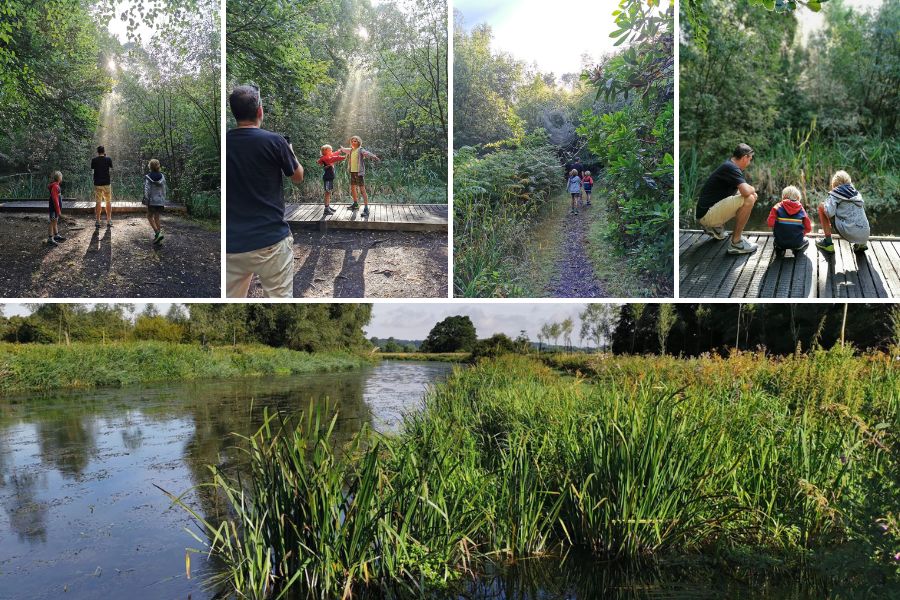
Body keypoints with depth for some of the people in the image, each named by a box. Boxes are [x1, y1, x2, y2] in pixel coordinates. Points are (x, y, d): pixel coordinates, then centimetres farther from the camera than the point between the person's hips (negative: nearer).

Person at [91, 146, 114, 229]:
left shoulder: (94, 160, -3)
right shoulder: (108, 159, -4)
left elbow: (92, 170, 9)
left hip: (97, 184, 0)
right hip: (107, 183, 0)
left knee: (98, 203, 5)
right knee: (108, 202, 9)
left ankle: (98, 222, 5)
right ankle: (109, 221, 9)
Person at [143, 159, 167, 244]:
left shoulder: (148, 177, -10)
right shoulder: (162, 177, 2)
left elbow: (147, 191, -13)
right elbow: (164, 190, 7)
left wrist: (146, 201, -7)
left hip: (152, 201, -4)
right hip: (160, 201, 4)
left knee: (150, 217, 10)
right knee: (157, 218, 12)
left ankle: (157, 233, -11)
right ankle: (158, 239, 11)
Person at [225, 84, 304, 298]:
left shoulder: (225, 142, 1)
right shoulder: (274, 141, -9)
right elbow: (298, 177, 7)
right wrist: (290, 151, 26)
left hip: (232, 242, 4)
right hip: (270, 240, -4)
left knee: (231, 299, 12)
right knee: (279, 297, 4)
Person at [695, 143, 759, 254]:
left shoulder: (729, 165, 14)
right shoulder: (731, 168, -16)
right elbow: (746, 191, -30)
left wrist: (750, 191, 7)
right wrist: (752, 189, -5)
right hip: (706, 214, -10)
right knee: (748, 199, -24)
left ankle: (716, 226, 18)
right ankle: (736, 243, -15)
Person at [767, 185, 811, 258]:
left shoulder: (777, 207, -3)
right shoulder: (801, 210, 1)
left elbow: (770, 223, -13)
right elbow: (808, 228, 1)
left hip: (780, 242, 0)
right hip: (797, 243, 0)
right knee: (806, 241, 33)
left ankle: (779, 249, 8)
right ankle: (797, 250, 4)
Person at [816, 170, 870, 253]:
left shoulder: (835, 193, 2)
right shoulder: (856, 193, 19)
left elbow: (829, 213, -11)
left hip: (850, 234, -6)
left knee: (821, 206, 9)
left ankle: (828, 243, 7)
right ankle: (862, 244, 17)